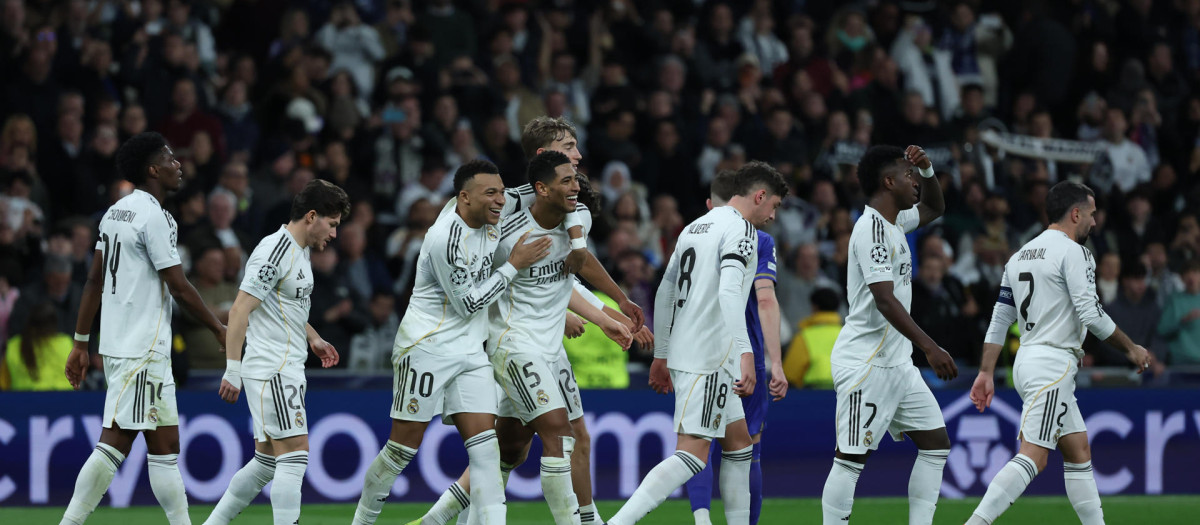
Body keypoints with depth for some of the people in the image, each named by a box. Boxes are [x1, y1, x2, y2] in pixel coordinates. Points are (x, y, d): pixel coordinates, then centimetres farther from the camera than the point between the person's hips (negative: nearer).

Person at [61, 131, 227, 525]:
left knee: (165, 443, 9)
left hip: (118, 344, 10)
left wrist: (81, 343, 19)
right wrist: (219, 329, -1)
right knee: (115, 442, -8)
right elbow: (179, 287, -13)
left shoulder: (116, 212, 13)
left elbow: (94, 281, 15)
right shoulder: (154, 216, -14)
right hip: (142, 350, -10)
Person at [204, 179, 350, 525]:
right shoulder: (275, 252, -15)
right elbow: (240, 309, -19)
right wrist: (232, 371, -22)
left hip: (287, 369, 10)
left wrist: (313, 339, 23)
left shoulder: (300, 250, 16)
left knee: (267, 462, 12)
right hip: (272, 370, -10)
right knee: (294, 457, -13)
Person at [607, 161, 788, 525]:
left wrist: (661, 354, 29)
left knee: (739, 441, 17)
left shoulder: (695, 227, 18)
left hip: (684, 353, 10)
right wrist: (745, 353, -31)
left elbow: (665, 293, 22)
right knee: (693, 455, -14)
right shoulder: (740, 230, -9)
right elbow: (729, 292, -24)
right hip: (709, 358, -10)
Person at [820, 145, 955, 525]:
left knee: (936, 443, 8)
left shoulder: (893, 222, 13)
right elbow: (884, 299, -25)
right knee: (851, 458, -9)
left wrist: (928, 170, 13)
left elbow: (934, 208, 34)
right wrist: (929, 347, -30)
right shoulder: (872, 228, -16)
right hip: (865, 361, -10)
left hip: (896, 362, 10)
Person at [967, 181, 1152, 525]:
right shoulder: (1074, 252, -9)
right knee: (1033, 457, -16)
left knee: (1079, 451, 14)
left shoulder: (1020, 256, 16)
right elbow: (1091, 314, -15)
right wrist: (1131, 349, -3)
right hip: (1053, 364, -10)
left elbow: (999, 320, 15)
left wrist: (986, 374, 16)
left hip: (1027, 362, 10)